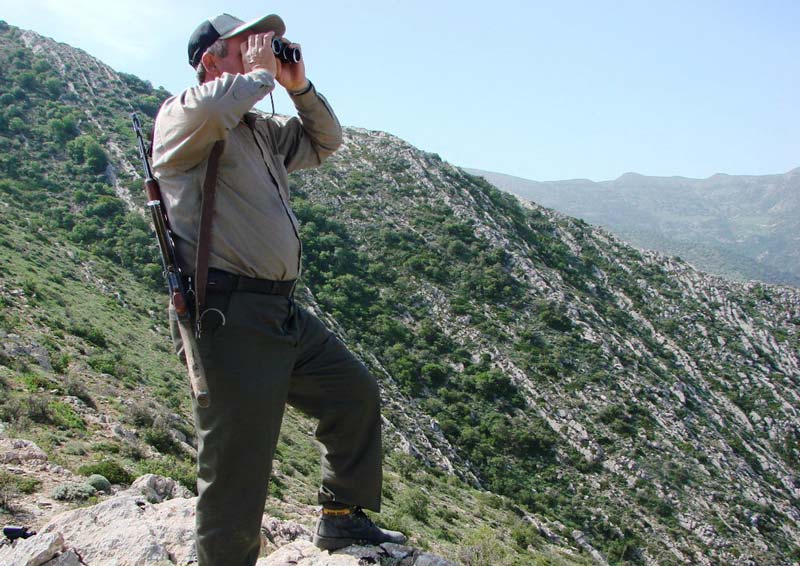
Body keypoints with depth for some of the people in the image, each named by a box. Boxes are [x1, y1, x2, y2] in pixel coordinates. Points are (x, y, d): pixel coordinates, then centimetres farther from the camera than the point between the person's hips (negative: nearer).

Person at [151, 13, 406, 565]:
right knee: (238, 464, -4)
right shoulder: (179, 117, -6)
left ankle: (343, 518, 33)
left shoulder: (263, 130, 20)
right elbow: (210, 108, -30)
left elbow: (325, 142, 30)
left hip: (283, 311, 9)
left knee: (356, 394, 18)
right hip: (228, 316, -9)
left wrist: (299, 85, 15)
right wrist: (260, 74, -11)